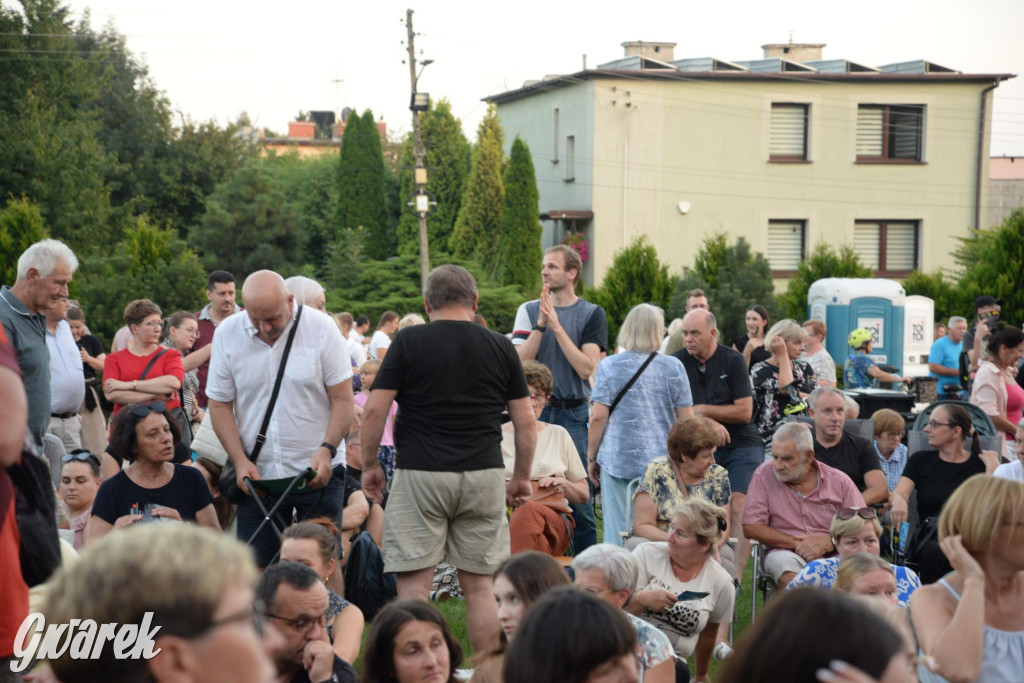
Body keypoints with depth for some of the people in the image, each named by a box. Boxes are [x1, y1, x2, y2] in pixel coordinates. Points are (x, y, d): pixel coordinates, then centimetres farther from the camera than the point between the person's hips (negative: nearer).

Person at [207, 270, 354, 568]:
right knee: (256, 567, 3)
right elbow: (219, 404, 5)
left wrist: (326, 449, -18)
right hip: (257, 475, 2)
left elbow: (343, 400, -4)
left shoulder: (321, 328, -6)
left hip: (318, 471, -2)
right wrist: (239, 460, -6)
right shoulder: (227, 333, -1)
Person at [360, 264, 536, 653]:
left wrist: (369, 466, 7)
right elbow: (525, 422, 7)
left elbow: (374, 410, -5)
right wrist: (522, 477, 17)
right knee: (479, 584, 9)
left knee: (414, 584, 1)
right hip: (485, 475, 3)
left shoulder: (408, 342, 0)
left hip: (420, 474, -3)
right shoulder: (501, 347, 7)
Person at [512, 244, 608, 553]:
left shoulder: (592, 314, 2)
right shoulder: (528, 311, 9)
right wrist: (540, 324, -13)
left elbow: (587, 368, -10)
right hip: (536, 412, 2)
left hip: (574, 414, -2)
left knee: (580, 500, -1)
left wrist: (557, 326, -13)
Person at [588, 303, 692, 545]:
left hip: (619, 459, -1)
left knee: (618, 531, 2)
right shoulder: (673, 366, 3)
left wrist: (592, 457, 6)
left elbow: (598, 417, -4)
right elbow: (686, 419, 4)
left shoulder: (609, 366, 0)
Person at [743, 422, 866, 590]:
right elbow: (751, 527, -1)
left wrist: (829, 542, -15)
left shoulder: (839, 481, 7)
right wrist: (798, 543, -8)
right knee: (783, 562, -37)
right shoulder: (764, 475, 4)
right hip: (784, 552, -1)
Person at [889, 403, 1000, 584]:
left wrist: (993, 468, -6)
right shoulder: (921, 460, 16)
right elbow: (898, 493, -1)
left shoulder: (980, 464, 12)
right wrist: (899, 502, -24)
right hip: (930, 538, 1)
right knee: (935, 552, -35)